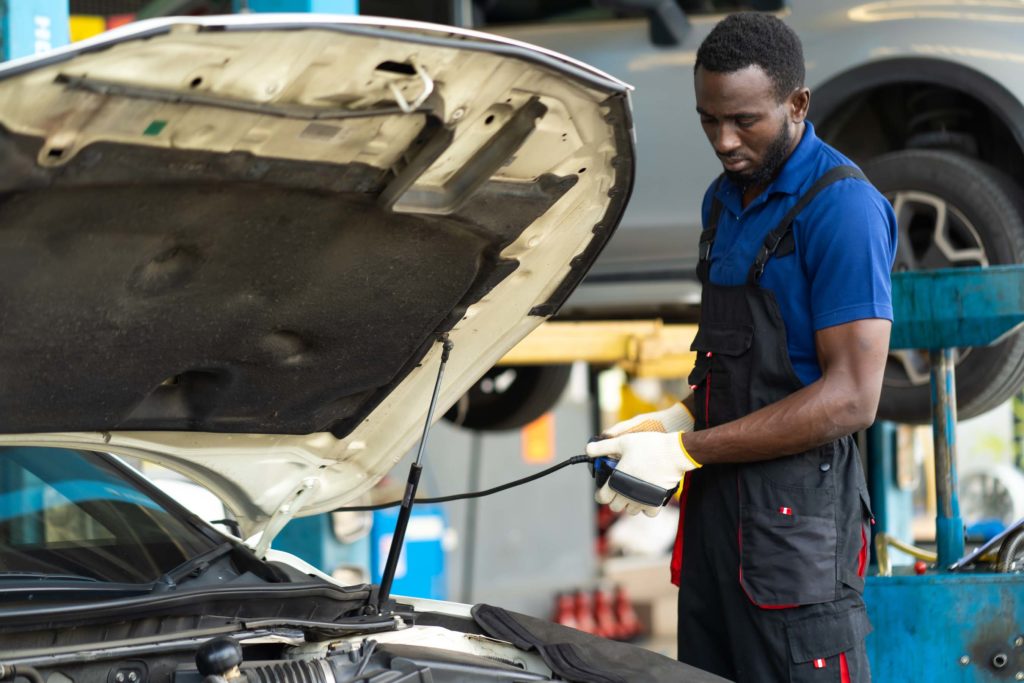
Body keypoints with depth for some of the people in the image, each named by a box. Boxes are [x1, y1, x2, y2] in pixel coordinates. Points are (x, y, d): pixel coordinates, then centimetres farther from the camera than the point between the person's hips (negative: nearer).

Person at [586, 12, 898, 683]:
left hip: (797, 517, -8)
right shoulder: (725, 199, 17)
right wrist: (677, 419, 6)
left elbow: (850, 398, -19)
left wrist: (686, 451, -16)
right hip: (716, 502, 8)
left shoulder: (843, 206, -13)